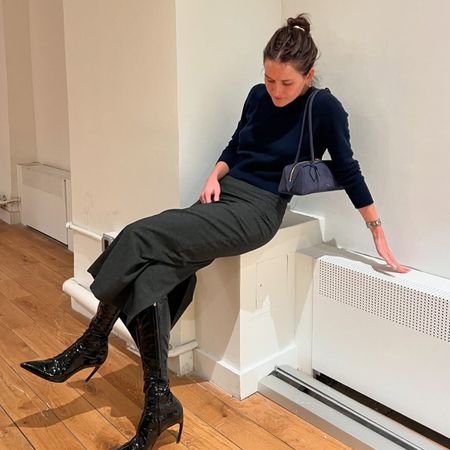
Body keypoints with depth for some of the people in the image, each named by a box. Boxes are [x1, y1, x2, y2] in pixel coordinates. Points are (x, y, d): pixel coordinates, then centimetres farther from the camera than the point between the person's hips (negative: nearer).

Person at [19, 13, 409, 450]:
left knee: (140, 237, -22)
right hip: (223, 197, 6)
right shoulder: (258, 96, 10)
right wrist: (214, 177, 1)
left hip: (257, 210, -6)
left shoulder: (324, 108, -6)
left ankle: (92, 344, -1)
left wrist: (380, 237, 1)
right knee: (152, 275, -20)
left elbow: (348, 172, -2)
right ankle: (158, 405, -15)